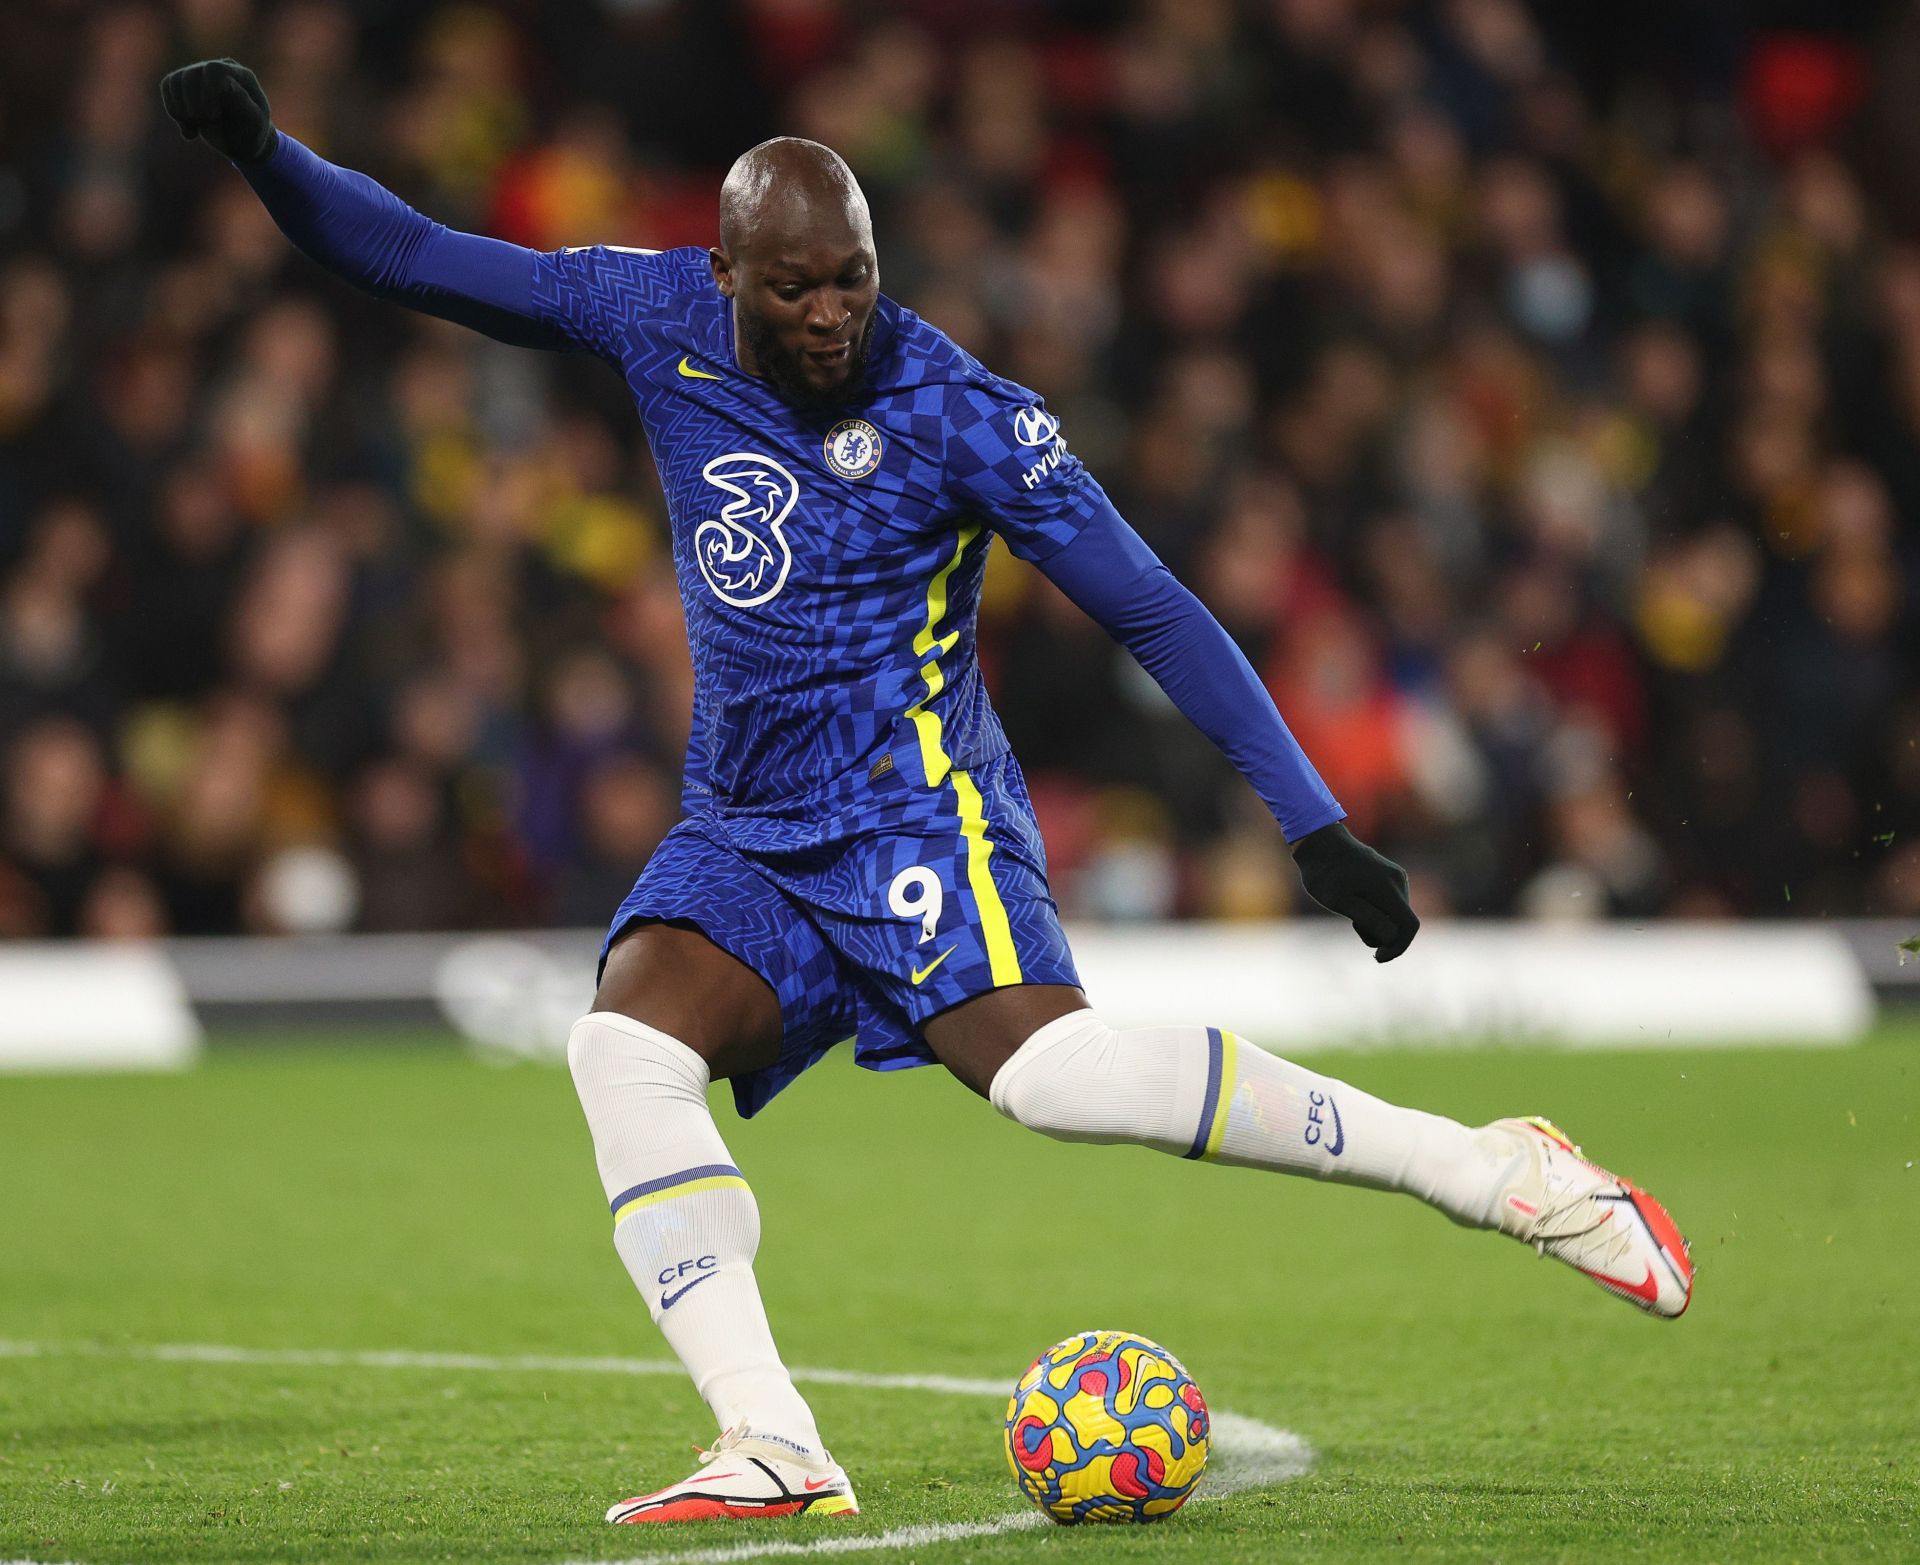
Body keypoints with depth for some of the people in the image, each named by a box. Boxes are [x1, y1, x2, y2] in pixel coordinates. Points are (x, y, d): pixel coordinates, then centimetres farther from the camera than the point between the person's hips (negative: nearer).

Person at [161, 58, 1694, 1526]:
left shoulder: (961, 413, -12)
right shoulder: (661, 317, 0)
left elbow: (1154, 614, -9)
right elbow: (415, 259, 5)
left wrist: (1319, 828, -13)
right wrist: (264, 151, -12)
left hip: (914, 812, -5)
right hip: (744, 835, 5)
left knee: (1049, 1067, -28)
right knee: (625, 1042, -22)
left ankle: (1500, 1172, -22)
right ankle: (774, 1450, -25)